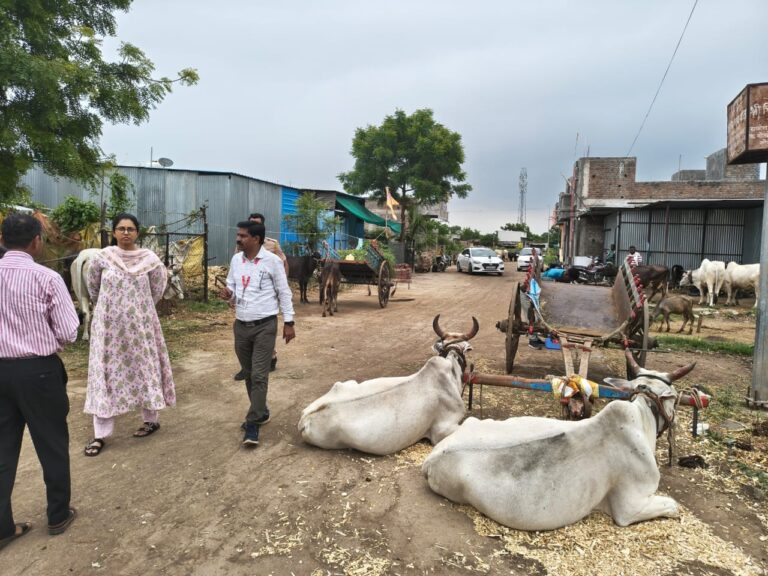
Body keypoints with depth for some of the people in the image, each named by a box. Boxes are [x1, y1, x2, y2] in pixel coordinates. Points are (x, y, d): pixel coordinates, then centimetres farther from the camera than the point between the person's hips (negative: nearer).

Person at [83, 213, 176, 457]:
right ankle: (101, 434, 10)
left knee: (144, 368, 9)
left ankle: (151, 419, 26)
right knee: (105, 373, 2)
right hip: (109, 324, 0)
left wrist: (141, 307, 10)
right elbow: (92, 286, 11)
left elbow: (157, 289, 8)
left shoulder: (150, 259, -5)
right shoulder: (102, 257, -5)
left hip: (140, 323, 0)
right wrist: (109, 307, 14)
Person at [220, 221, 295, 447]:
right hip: (241, 325, 6)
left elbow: (284, 292, -4)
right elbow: (231, 287, 15)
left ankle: (252, 425, -1)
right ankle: (261, 412, 32)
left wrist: (289, 322, -5)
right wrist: (228, 294, -10)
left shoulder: (271, 261, -9)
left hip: (265, 326, -6)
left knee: (259, 375, -6)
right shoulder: (236, 260, 6)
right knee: (248, 373, 15)